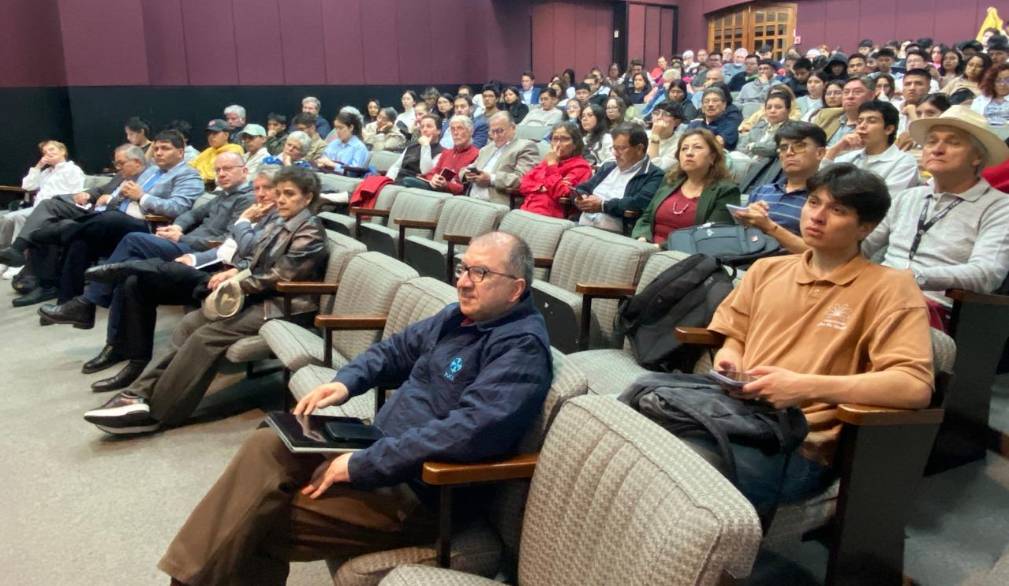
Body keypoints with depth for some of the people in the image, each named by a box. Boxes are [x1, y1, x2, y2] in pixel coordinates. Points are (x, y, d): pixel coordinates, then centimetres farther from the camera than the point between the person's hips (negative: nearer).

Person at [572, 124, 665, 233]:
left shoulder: (654, 175, 0)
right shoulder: (607, 167, 22)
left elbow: (639, 203, -15)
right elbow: (583, 188, 23)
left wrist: (603, 205, -11)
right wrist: (581, 198, 0)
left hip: (614, 234, -5)